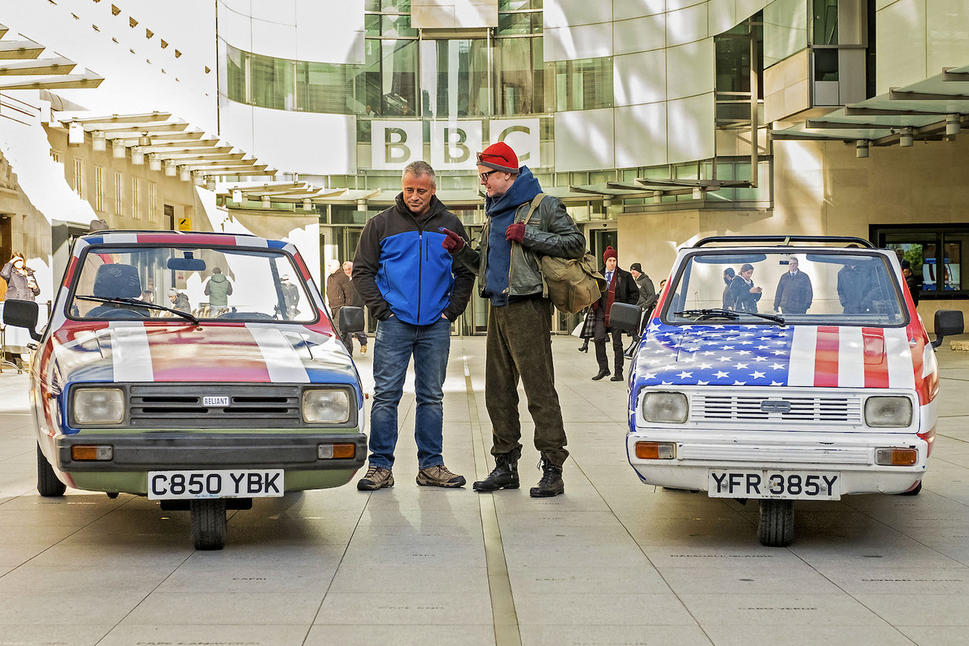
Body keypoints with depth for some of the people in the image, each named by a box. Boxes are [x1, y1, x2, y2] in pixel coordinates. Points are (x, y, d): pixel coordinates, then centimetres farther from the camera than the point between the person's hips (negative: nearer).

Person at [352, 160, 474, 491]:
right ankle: (381, 466, 0)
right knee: (386, 395, -4)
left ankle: (431, 466, 12)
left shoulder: (449, 225, 8)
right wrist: (381, 309, -5)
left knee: (432, 397, 7)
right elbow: (362, 270, 5)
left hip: (436, 327, 2)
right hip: (394, 324, -2)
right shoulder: (381, 224, 3)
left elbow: (465, 273, 14)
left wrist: (451, 310, 2)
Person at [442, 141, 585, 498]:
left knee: (539, 389, -10)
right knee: (498, 391, 10)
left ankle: (552, 469, -8)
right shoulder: (494, 213, 21)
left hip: (528, 308, -8)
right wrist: (462, 250, 8)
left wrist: (529, 236, -16)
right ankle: (505, 465, 18)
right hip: (498, 308, 8)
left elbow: (576, 242, -11)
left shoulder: (543, 206, -3)